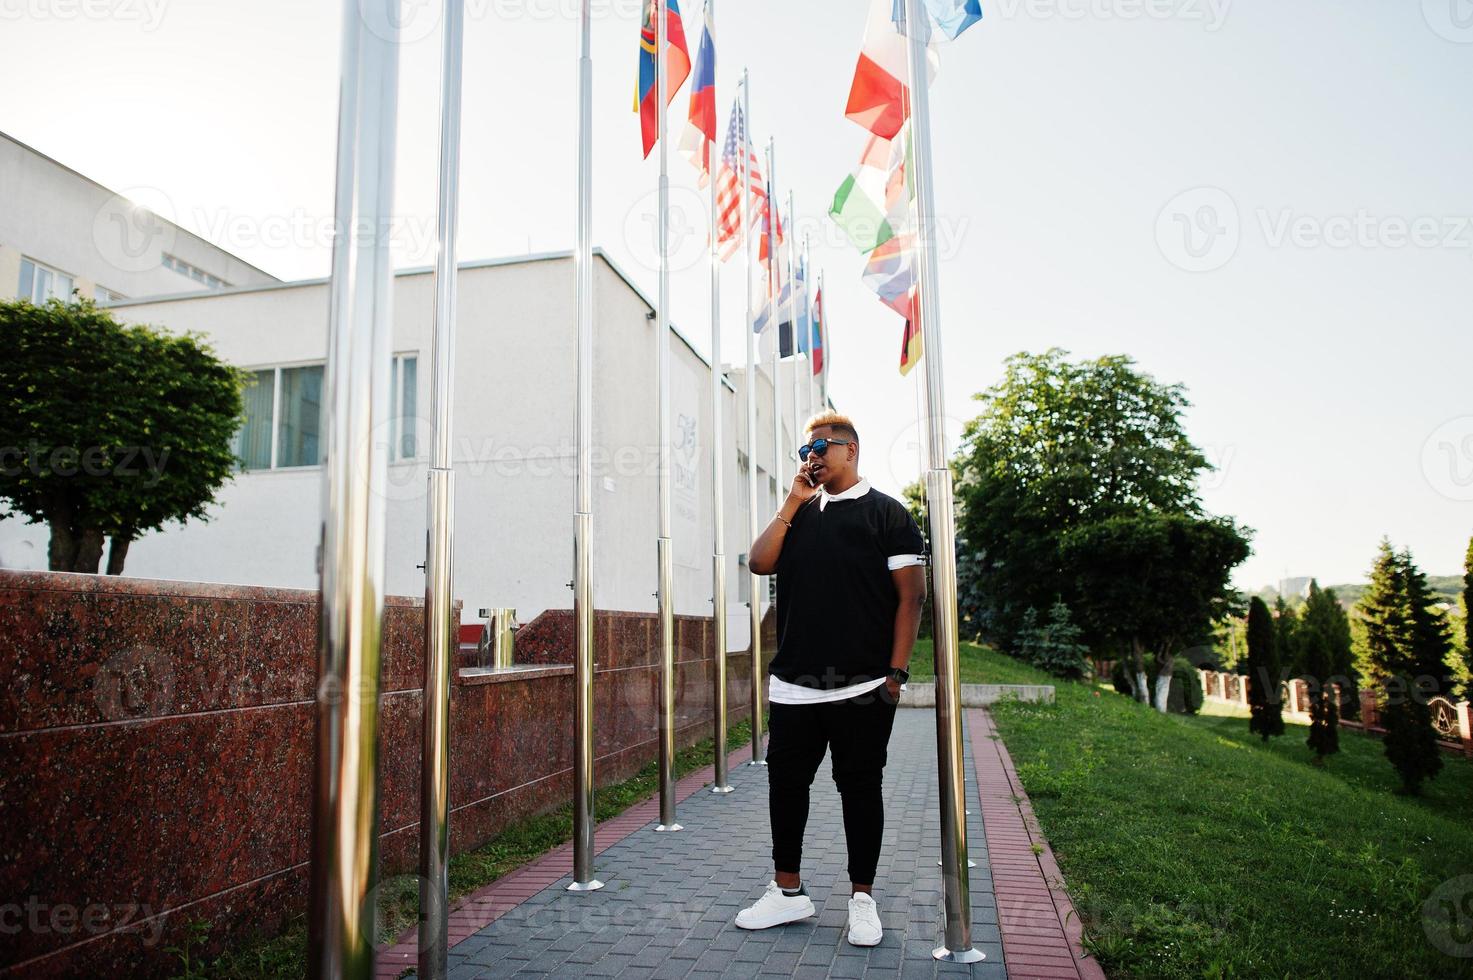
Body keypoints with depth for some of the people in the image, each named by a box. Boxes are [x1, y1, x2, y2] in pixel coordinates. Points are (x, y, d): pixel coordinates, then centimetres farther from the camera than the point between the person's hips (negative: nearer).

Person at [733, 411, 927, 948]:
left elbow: (911, 595, -5)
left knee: (860, 788, 7)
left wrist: (895, 671, -11)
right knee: (785, 783, 10)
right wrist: (793, 502, -2)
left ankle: (862, 899, 23)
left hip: (862, 689, -4)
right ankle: (787, 892, 26)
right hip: (793, 685, 5)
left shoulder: (887, 513, 0)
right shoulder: (799, 513, 14)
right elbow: (760, 562, 1)